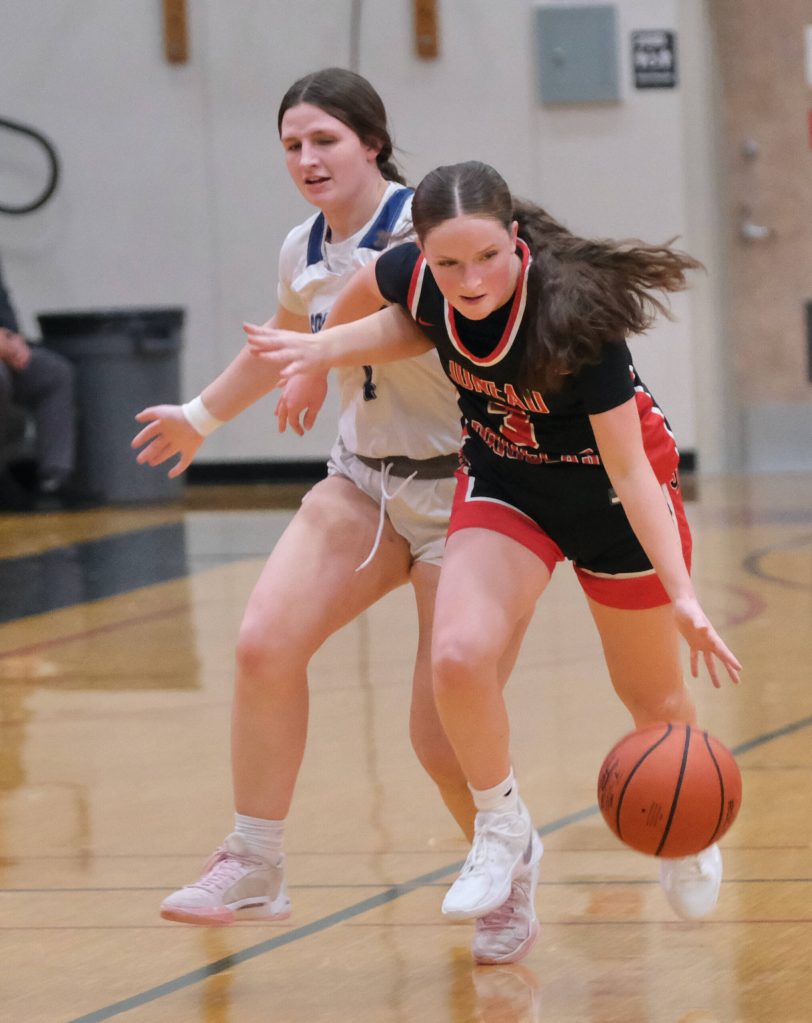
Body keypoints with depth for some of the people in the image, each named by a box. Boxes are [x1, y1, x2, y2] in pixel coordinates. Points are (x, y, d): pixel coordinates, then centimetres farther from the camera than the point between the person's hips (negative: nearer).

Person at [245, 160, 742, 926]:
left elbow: (630, 469, -29)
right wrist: (324, 351, -5)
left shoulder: (573, 313, -36)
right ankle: (501, 829, 3)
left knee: (652, 697, 12)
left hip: (609, 487, -3)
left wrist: (682, 596, -33)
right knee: (459, 655, -22)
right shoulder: (411, 276, -25)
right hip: (504, 480, 3)